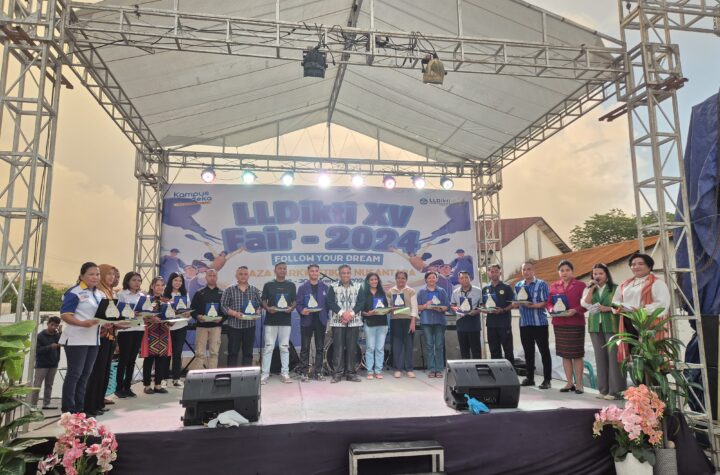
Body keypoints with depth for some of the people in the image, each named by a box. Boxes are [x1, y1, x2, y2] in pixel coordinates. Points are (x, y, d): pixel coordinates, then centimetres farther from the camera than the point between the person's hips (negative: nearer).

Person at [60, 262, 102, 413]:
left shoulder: (99, 294, 14)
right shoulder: (74, 292, -11)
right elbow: (64, 315, -16)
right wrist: (83, 323, -30)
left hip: (93, 339, 8)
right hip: (76, 340, -8)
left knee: (85, 374, 11)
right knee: (74, 373, -2)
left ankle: (79, 406, 20)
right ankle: (68, 408, 7)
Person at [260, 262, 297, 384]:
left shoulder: (291, 285, 7)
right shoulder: (268, 285, 3)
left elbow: (294, 301, 10)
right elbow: (263, 301, 4)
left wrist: (291, 308, -11)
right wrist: (268, 308, -15)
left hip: (286, 321, 2)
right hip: (271, 321, -1)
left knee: (285, 347, 6)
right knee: (268, 347, 0)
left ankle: (285, 373, 13)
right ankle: (265, 374, 7)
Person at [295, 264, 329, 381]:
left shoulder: (325, 287, 9)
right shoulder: (302, 287, 4)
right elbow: (298, 304, -1)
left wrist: (326, 318, -1)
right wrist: (302, 310, -21)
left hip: (320, 321, 2)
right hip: (307, 320, -2)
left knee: (320, 348, 6)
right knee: (305, 348, 1)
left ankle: (318, 372, 15)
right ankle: (304, 372, 9)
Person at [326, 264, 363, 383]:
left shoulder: (358, 287, 8)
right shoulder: (333, 287, 5)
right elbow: (330, 302, -5)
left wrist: (351, 314, -13)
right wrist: (342, 313, -15)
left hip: (354, 321, 1)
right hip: (337, 321, -1)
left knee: (352, 347, 3)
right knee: (338, 347, -2)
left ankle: (351, 373, 11)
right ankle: (337, 373, 5)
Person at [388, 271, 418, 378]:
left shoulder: (411, 291, 4)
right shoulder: (391, 291, 9)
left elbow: (414, 307, 0)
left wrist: (413, 322, -9)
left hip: (408, 320, -1)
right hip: (395, 320, 1)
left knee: (408, 344, 1)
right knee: (397, 344, 1)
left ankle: (409, 369, 9)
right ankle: (398, 369, 9)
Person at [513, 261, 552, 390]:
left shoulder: (541, 284, -3)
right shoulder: (518, 286, 11)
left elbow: (546, 302, -11)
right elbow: (516, 304, 12)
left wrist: (531, 305, -23)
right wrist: (519, 303, -10)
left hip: (539, 323, -4)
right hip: (524, 323, 5)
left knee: (544, 351, 1)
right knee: (528, 351, 11)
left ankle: (547, 379, 8)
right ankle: (530, 377, 21)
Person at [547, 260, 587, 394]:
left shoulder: (580, 285, -1)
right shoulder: (553, 286, 9)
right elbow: (549, 303, 11)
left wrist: (575, 310, -21)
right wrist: (551, 309, -10)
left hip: (576, 324, -4)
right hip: (559, 324, 4)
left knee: (577, 354, 1)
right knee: (564, 354, 8)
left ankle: (579, 383, 11)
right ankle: (569, 383, 18)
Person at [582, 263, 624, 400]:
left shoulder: (615, 288, 2)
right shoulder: (589, 289, 13)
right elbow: (585, 304, -2)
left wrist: (608, 308, -15)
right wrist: (591, 289, -7)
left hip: (611, 326, -4)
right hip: (595, 326, 4)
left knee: (613, 356, -6)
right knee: (600, 357, 6)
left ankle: (615, 390, 0)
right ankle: (604, 389, 12)